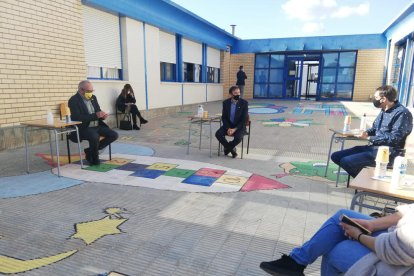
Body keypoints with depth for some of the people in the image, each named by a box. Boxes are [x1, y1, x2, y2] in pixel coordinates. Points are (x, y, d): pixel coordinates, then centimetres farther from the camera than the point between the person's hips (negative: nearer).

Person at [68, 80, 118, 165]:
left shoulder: (93, 97, 11)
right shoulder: (74, 100, -11)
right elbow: (77, 118, -22)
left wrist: (102, 115, -8)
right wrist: (95, 115, -28)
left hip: (97, 126, 8)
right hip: (83, 128, -7)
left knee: (114, 135, -8)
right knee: (95, 137, -36)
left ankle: (90, 151, 4)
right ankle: (94, 158, -7)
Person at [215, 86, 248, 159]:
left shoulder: (244, 103, -11)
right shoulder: (226, 103, -2)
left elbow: (244, 119, -12)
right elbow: (223, 117, 0)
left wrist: (235, 129, -21)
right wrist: (228, 128, -16)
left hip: (239, 126, -3)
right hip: (228, 125, 3)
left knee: (238, 138, -32)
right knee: (218, 134, -23)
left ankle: (227, 148, 1)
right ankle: (232, 149, -3)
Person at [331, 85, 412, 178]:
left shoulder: (402, 113, -14)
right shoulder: (384, 111, 14)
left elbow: (394, 138, -21)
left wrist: (369, 138, -16)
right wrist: (366, 133, 0)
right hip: (373, 147, 10)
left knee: (346, 161, -26)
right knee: (335, 156, 0)